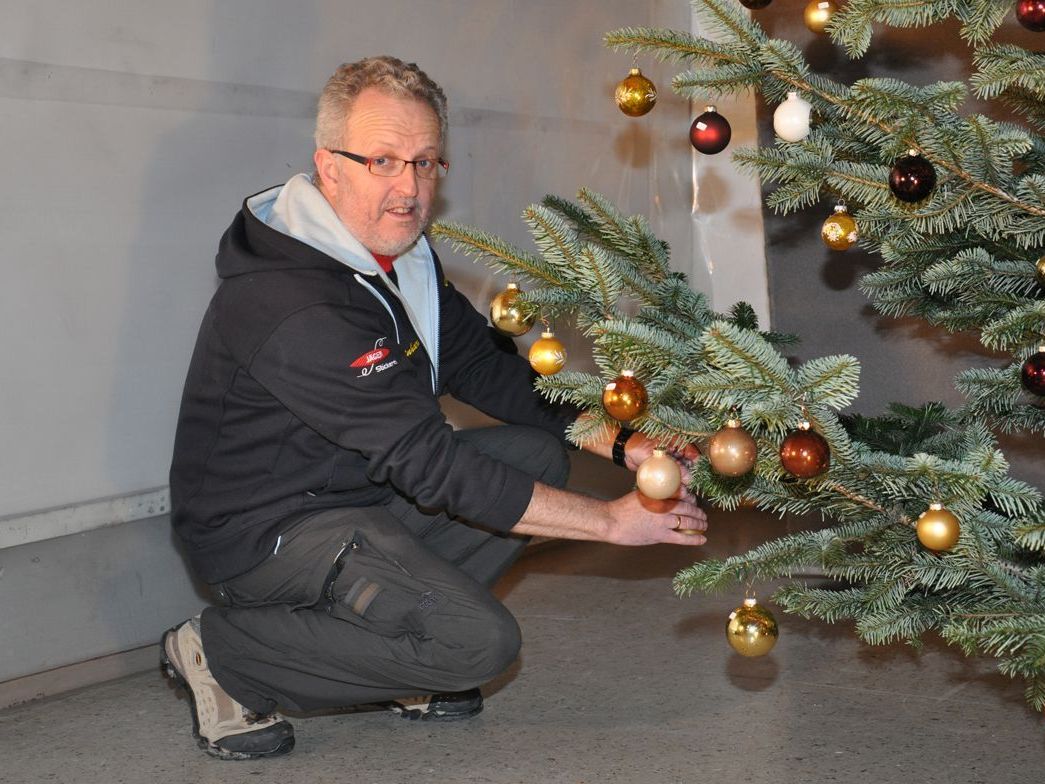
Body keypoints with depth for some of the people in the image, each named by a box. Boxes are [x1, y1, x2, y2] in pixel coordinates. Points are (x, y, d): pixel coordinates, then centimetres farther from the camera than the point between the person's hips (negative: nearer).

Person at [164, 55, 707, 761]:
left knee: (538, 454, 2)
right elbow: (433, 466, -30)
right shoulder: (291, 306, -30)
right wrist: (610, 521, -26)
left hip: (357, 492, 10)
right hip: (268, 528, -10)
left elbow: (491, 371, 8)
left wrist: (621, 444, -7)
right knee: (480, 640, -22)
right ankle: (223, 654, -6)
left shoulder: (403, 257, 2)